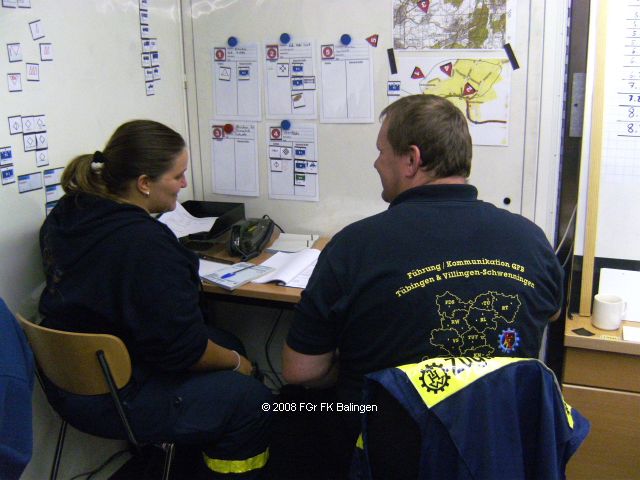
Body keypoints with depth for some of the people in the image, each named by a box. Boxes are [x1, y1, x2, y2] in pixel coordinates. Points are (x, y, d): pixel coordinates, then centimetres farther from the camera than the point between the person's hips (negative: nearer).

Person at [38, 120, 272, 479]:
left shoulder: (67, 215, -1)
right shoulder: (146, 245, -30)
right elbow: (184, 348, -23)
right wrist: (235, 362, -5)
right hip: (111, 401, -10)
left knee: (226, 342, 20)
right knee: (253, 400, -4)